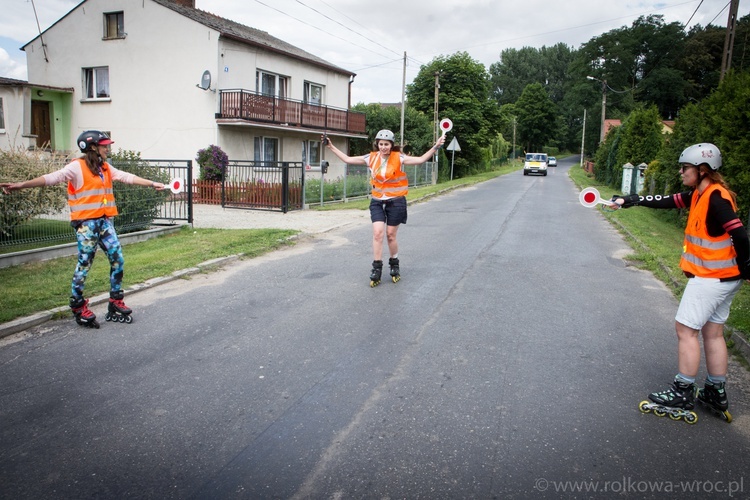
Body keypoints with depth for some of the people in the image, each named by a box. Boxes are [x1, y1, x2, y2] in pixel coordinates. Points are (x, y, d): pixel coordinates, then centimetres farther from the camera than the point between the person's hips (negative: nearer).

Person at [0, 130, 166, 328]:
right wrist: (21, 185, -26)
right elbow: (52, 178, -15)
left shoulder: (106, 167, 13)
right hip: (86, 222, -7)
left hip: (105, 221, 7)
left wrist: (152, 184, 18)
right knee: (84, 264, -2)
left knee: (117, 260, 5)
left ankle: (116, 304, 15)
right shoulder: (77, 167, -7)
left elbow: (127, 177, 18)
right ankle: (78, 307, 11)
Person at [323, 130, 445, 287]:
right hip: (377, 201, 2)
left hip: (395, 201, -2)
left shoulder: (398, 158, -10)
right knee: (377, 233, -10)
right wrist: (331, 147, 4)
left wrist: (435, 147, -29)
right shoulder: (371, 158, 0)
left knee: (390, 235, 6)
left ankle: (394, 265, 29)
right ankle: (376, 268, 0)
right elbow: (348, 159, 5)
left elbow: (420, 160, -20)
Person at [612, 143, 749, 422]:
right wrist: (631, 201, 10)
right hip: (722, 278, 9)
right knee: (712, 332, 14)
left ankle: (683, 394, 7)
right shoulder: (699, 195, 8)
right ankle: (716, 395, 24)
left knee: (686, 328, -2)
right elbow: (666, 202, 14)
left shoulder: (716, 197, -19)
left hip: (711, 277, -9)